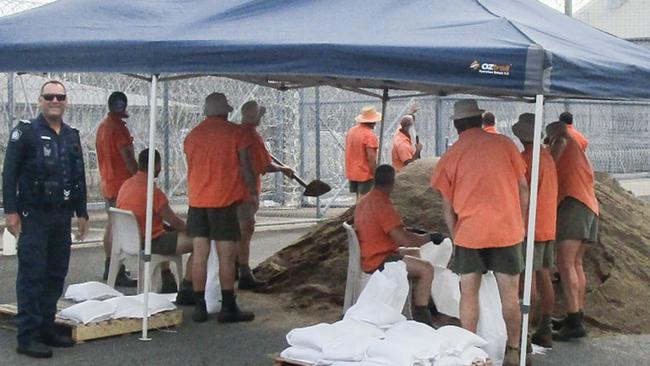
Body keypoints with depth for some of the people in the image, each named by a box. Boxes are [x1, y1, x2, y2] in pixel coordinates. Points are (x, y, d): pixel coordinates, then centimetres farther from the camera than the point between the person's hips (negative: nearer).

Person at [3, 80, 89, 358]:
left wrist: (81, 213, 18)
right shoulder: (26, 131, -4)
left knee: (56, 275, 9)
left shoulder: (72, 136, 14)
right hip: (33, 215, -6)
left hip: (62, 216, 6)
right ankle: (28, 336, -3)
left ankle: (46, 328, 18)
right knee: (32, 275, -6)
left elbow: (79, 177, 20)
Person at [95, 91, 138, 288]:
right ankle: (119, 274, -8)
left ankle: (109, 268, 25)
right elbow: (127, 157, -19)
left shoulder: (103, 125, 13)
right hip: (121, 183, -10)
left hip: (107, 182, 10)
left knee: (111, 225, 17)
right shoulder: (118, 126, -16)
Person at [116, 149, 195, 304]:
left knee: (167, 233, 36)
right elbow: (174, 222, -13)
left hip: (129, 241, 9)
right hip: (149, 243, -9)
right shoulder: (152, 191, -21)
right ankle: (185, 292, -8)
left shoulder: (126, 184, 5)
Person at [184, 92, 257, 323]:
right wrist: (253, 193, 6)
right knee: (226, 256, -2)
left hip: (196, 200, 5)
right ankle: (228, 308, -1)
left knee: (200, 254, 5)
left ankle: (199, 306, 6)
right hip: (224, 200, -5)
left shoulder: (192, 135, 13)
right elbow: (245, 166, -4)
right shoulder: (234, 132, -3)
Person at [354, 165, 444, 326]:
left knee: (417, 255, 25)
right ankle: (420, 316, -12)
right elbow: (405, 240, -26)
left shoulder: (365, 201, 7)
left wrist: (408, 233, 25)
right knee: (426, 269, -17)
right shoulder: (384, 207, -23)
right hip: (378, 261, -10)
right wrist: (430, 237, -11)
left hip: (368, 256, 10)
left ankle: (420, 300, 27)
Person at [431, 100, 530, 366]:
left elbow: (447, 206, 5)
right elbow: (523, 190, 4)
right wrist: (520, 223, 15)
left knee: (469, 294, 9)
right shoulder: (504, 144, 1)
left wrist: (455, 236, 15)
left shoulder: (450, 156, 2)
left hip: (469, 232, 0)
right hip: (507, 230, 0)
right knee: (510, 294, 7)